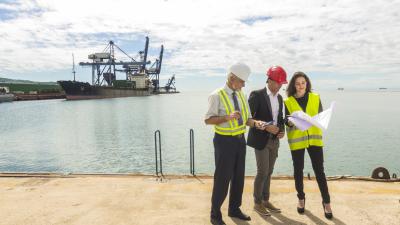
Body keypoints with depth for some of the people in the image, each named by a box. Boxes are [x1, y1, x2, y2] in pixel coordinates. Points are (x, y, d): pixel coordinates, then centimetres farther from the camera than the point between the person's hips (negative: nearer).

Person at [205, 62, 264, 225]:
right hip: (225, 141, -7)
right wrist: (228, 117, -29)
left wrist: (255, 123, -11)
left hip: (240, 139, 7)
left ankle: (234, 209, 36)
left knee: (239, 176, 16)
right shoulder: (217, 95, -13)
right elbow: (208, 119, -16)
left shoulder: (242, 95, 7)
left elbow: (246, 118, 10)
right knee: (222, 178, 0)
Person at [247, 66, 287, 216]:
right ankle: (257, 203, 14)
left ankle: (265, 200, 26)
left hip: (274, 140, 7)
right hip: (261, 140, -6)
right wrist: (265, 127, -22)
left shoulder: (279, 98, 11)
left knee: (269, 172, 12)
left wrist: (282, 130, -1)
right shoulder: (257, 95, -11)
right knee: (262, 172, -3)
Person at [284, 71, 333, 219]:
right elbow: (287, 122, -4)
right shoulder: (288, 101, -1)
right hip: (297, 140, -1)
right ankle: (301, 198, 28)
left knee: (319, 170, 3)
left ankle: (326, 202, 17)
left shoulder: (315, 98, 5)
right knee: (298, 170, 10)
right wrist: (291, 122, -27)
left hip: (314, 138, 1)